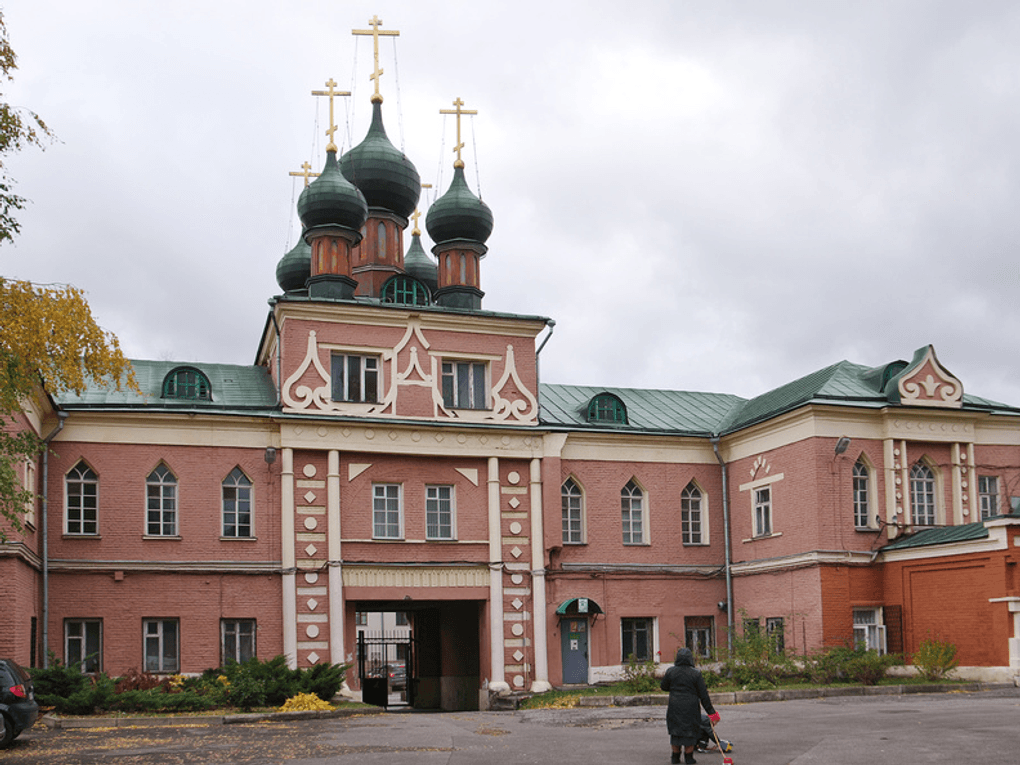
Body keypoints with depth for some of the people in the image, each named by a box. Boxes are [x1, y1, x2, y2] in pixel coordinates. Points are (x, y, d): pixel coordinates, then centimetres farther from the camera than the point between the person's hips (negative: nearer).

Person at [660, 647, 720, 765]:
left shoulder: (671, 671, -3)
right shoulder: (696, 674, -7)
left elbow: (663, 686, 11)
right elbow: (703, 695, -4)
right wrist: (710, 711, 3)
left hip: (675, 706, 2)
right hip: (691, 707, -2)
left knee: (675, 731, 11)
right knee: (690, 731, 7)